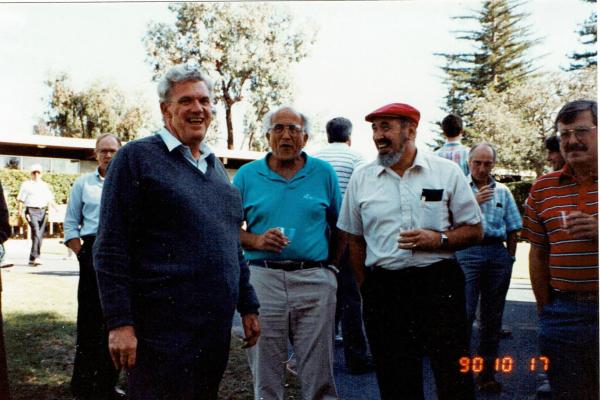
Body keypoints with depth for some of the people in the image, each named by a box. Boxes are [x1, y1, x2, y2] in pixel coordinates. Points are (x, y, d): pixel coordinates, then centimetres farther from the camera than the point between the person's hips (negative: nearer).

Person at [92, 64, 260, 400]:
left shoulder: (216, 166, 16)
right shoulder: (137, 157, -5)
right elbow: (111, 249, -10)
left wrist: (248, 306, 16)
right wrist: (119, 322, -16)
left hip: (218, 327, 7)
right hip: (162, 330, -6)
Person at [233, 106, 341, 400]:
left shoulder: (324, 173, 8)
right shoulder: (247, 175, 7)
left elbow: (338, 227, 13)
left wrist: (332, 264, 3)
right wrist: (257, 241, -10)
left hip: (315, 279, 0)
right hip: (263, 278, 1)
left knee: (319, 376, 7)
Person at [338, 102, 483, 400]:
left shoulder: (447, 171, 3)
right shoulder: (361, 178, 8)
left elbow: (475, 230, 6)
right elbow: (355, 240, 13)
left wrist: (439, 239, -12)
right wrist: (366, 288, 7)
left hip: (439, 283, -1)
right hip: (383, 287, 2)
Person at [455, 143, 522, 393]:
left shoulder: (503, 191, 15)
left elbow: (512, 230, 16)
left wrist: (510, 258, 9)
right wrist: (474, 202, -13)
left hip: (498, 254, 4)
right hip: (468, 252, -4)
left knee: (492, 316, 8)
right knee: (464, 313, -11)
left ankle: (486, 372, 18)